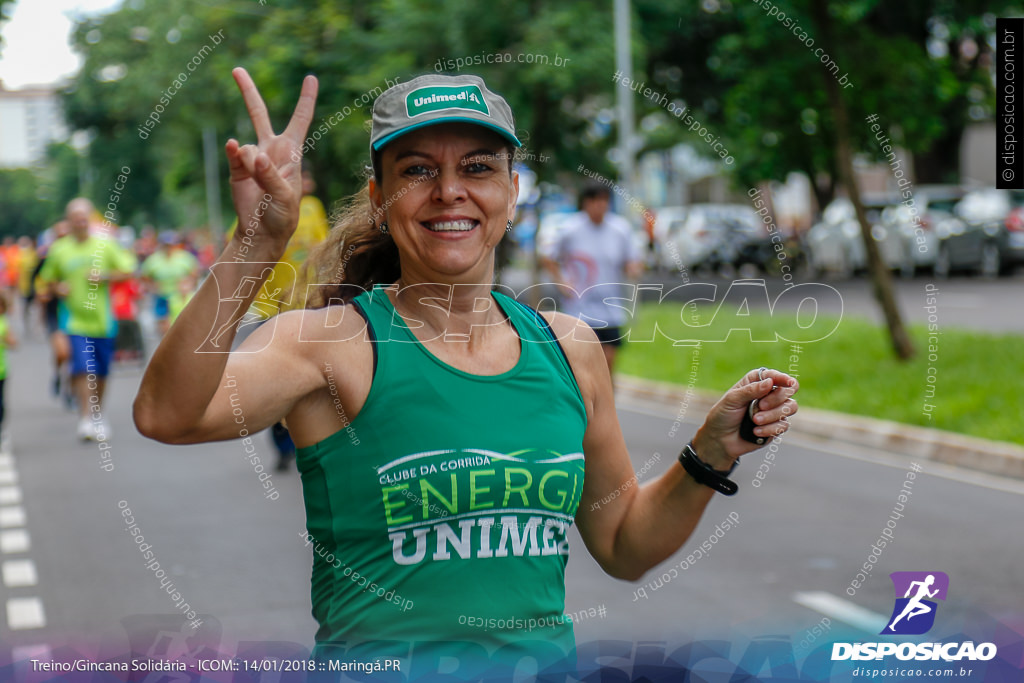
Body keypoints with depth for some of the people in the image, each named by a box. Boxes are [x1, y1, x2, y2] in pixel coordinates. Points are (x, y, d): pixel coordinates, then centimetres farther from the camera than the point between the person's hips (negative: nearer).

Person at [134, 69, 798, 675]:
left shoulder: (569, 348, 3)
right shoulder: (335, 340, -9)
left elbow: (624, 546, 14)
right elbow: (168, 414, -28)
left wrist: (712, 454, -1)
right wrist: (257, 243, -39)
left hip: (546, 659, 4)